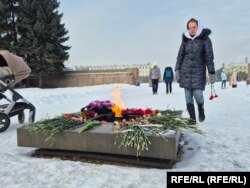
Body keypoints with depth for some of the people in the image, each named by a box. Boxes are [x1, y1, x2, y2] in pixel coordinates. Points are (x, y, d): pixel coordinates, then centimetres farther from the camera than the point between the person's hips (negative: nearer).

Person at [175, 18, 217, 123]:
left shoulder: (205, 39, -2)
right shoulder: (185, 40, 6)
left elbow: (209, 57, -5)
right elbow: (180, 56, 7)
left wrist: (211, 73, -9)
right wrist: (177, 70, -1)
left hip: (199, 70, -3)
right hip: (185, 70, 3)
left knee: (197, 94, -10)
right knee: (188, 95, 0)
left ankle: (201, 110, 23)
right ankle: (192, 118, 10)